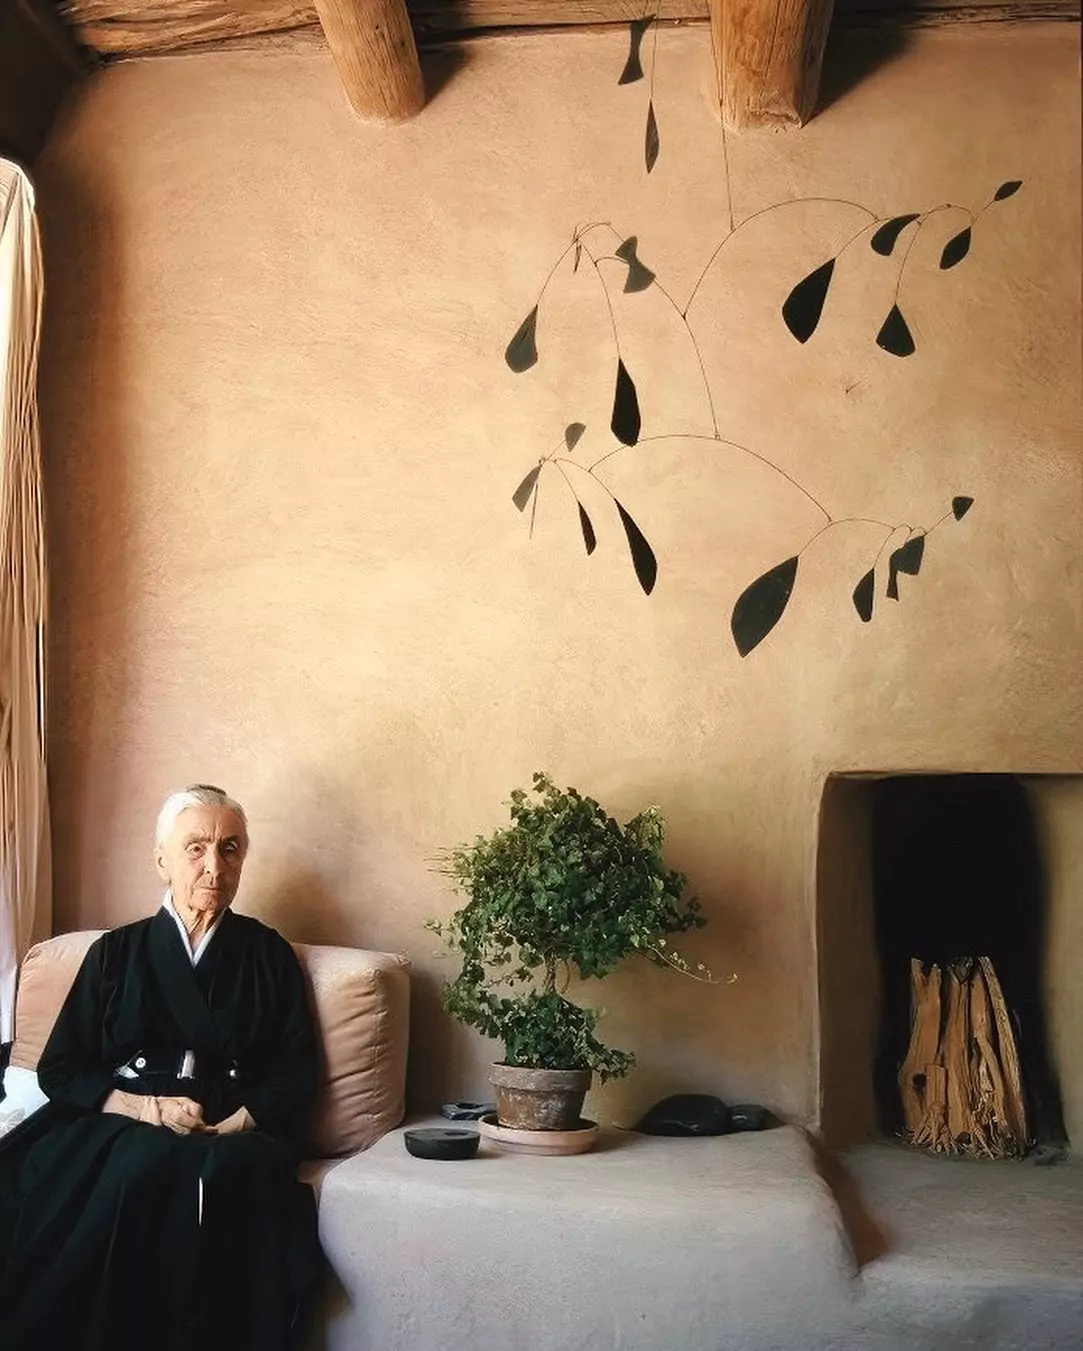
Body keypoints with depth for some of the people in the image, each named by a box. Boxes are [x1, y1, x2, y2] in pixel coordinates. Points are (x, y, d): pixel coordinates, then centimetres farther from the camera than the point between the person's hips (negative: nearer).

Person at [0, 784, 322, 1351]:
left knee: (232, 1171, -36)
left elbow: (296, 1073, 8)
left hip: (231, 1135, 0)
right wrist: (147, 1108, -8)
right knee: (143, 1166, -35)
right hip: (120, 1129, 1)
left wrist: (234, 1126, -13)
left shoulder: (268, 955, 16)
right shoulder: (116, 953, 17)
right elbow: (58, 1069, 10)